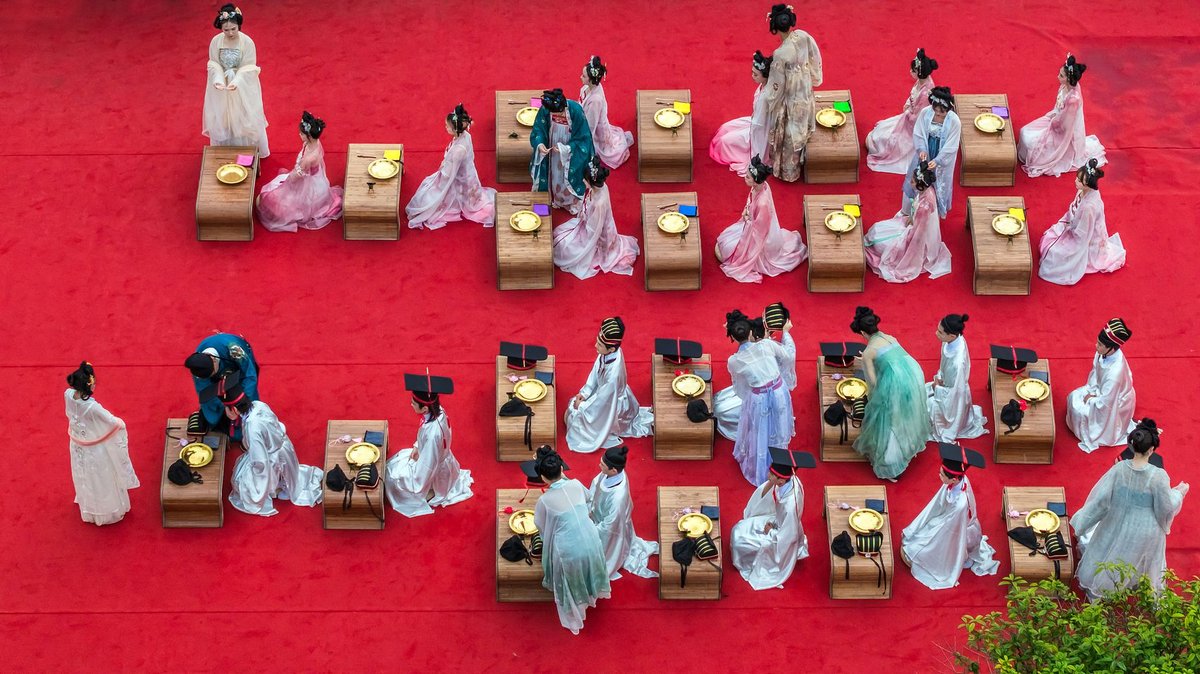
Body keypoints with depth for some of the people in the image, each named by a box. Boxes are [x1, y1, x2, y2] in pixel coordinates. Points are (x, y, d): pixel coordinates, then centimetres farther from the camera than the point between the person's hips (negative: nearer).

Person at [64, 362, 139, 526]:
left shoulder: (68, 395, -23)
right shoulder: (92, 407, -42)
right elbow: (114, 422, -26)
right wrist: (121, 424, -6)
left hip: (78, 446, 6)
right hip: (94, 450, -6)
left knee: (85, 479, 32)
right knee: (101, 481, 22)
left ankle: (88, 509, 57)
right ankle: (105, 512, 45)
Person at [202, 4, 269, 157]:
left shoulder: (247, 42, -18)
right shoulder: (216, 41, -12)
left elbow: (248, 68, -15)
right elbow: (213, 65, -6)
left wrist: (236, 82, -29)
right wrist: (218, 80, -25)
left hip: (243, 87, -2)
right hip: (221, 87, 2)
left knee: (244, 119, 11)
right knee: (221, 120, 14)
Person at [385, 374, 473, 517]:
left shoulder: (433, 433, -44)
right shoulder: (438, 411, -20)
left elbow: (427, 466, -30)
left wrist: (413, 461, -14)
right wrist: (416, 447, -2)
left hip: (434, 472, -8)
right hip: (442, 459, 8)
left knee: (393, 473, 1)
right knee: (395, 461, 20)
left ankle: (427, 493, 13)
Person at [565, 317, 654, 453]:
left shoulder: (613, 373, -43)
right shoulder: (608, 353, -22)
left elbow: (601, 400, -28)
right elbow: (595, 373, -4)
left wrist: (582, 405, -14)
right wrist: (584, 393, -7)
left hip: (612, 404, -7)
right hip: (603, 392, 7)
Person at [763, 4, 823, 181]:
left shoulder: (780, 55, -35)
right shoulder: (803, 36, -18)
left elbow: (777, 86, -22)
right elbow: (815, 61, -1)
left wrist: (769, 102, -3)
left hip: (790, 101, -6)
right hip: (805, 94, 6)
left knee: (790, 136, 18)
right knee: (800, 130, 29)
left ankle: (788, 171, 40)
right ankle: (797, 163, 52)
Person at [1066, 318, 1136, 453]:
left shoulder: (1114, 372, -45)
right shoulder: (1105, 353, -23)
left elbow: (1104, 403, -32)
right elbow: (1095, 371, 0)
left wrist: (1090, 399, -15)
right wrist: (1091, 391, -6)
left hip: (1115, 405, -7)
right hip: (1101, 389, 8)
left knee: (1079, 411, -10)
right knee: (1073, 397, 5)